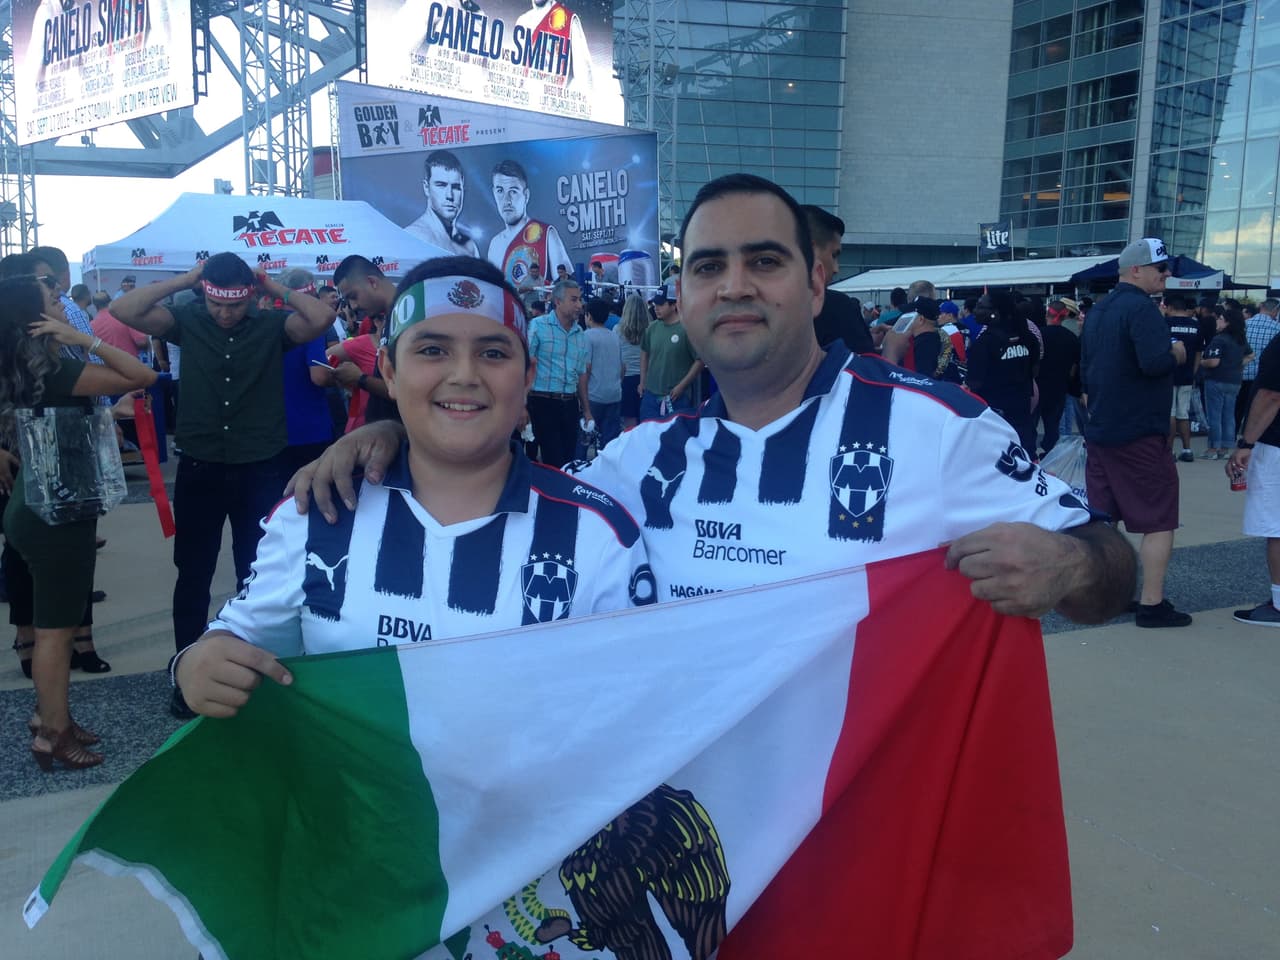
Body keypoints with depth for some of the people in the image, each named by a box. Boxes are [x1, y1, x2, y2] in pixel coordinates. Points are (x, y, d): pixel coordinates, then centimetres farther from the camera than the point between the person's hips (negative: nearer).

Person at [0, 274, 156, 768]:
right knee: (55, 628, 1)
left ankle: (49, 716, 30)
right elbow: (143, 375, -26)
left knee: (53, 623, 19)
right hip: (57, 513, -9)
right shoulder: (55, 370, -22)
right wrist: (83, 339, -22)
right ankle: (54, 734, 12)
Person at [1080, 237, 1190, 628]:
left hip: (1100, 431, 9)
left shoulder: (1098, 311, 14)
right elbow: (1154, 362, -28)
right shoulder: (1141, 308, -15)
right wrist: (1177, 354, -9)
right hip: (1140, 434, -9)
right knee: (1159, 519, -1)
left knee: (1100, 516, 12)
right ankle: (1152, 604, -1)